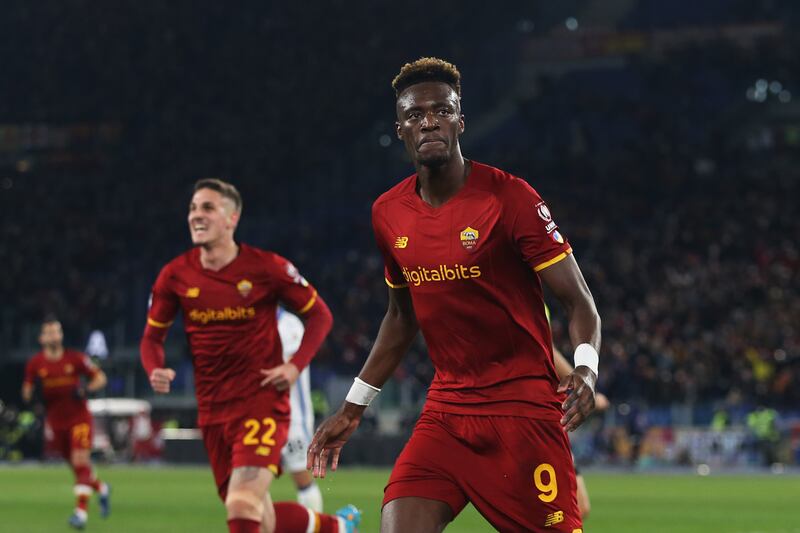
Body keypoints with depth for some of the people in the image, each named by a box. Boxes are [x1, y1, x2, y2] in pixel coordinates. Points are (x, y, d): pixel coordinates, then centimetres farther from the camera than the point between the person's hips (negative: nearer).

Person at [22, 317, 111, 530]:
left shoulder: (75, 358, -6)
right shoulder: (35, 364, -1)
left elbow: (100, 377, 2)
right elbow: (27, 391, 8)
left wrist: (86, 389, -17)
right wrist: (30, 396, -16)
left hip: (79, 418, -3)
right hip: (56, 422, 3)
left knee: (81, 461, -16)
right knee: (77, 465, 10)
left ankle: (81, 510, -19)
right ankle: (101, 489, 38)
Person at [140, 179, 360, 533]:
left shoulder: (266, 267, -7)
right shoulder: (175, 275, 1)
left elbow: (319, 315, 4)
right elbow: (153, 335, 11)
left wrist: (296, 366, -10)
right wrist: (155, 371, -10)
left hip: (262, 401, -5)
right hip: (212, 410, 5)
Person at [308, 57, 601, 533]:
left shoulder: (510, 198, -11)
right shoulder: (388, 214, 6)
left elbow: (579, 301, -9)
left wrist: (586, 366, -28)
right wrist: (353, 408, 22)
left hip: (524, 408, -4)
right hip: (446, 411, 4)